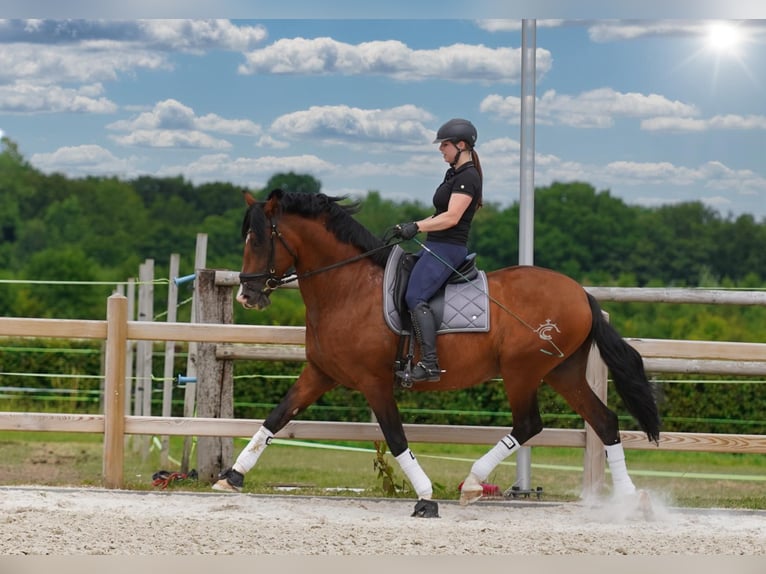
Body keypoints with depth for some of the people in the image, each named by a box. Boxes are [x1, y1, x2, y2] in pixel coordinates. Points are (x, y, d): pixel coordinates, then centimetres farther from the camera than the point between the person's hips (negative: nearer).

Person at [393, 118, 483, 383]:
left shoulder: (467, 178, -14)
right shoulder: (454, 174, 18)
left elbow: (451, 217, -23)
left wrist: (417, 227, -29)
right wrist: (412, 227, 15)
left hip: (447, 249, -11)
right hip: (436, 247, 11)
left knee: (415, 297, -24)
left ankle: (430, 364, -30)